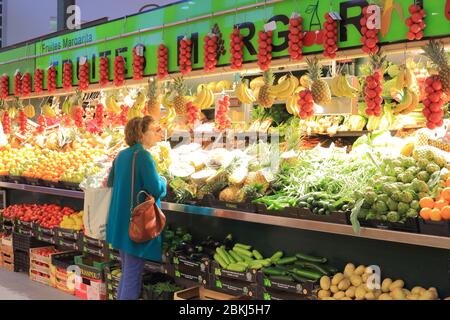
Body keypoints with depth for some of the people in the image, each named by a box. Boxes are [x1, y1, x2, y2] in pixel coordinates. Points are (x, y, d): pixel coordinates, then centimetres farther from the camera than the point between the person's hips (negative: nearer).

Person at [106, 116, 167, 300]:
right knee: (133, 277, 0)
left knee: (127, 272, 20)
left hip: (120, 221, 9)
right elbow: (156, 190, -20)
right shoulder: (143, 155, -15)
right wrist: (163, 182, -1)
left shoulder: (122, 155, 9)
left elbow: (110, 184, 19)